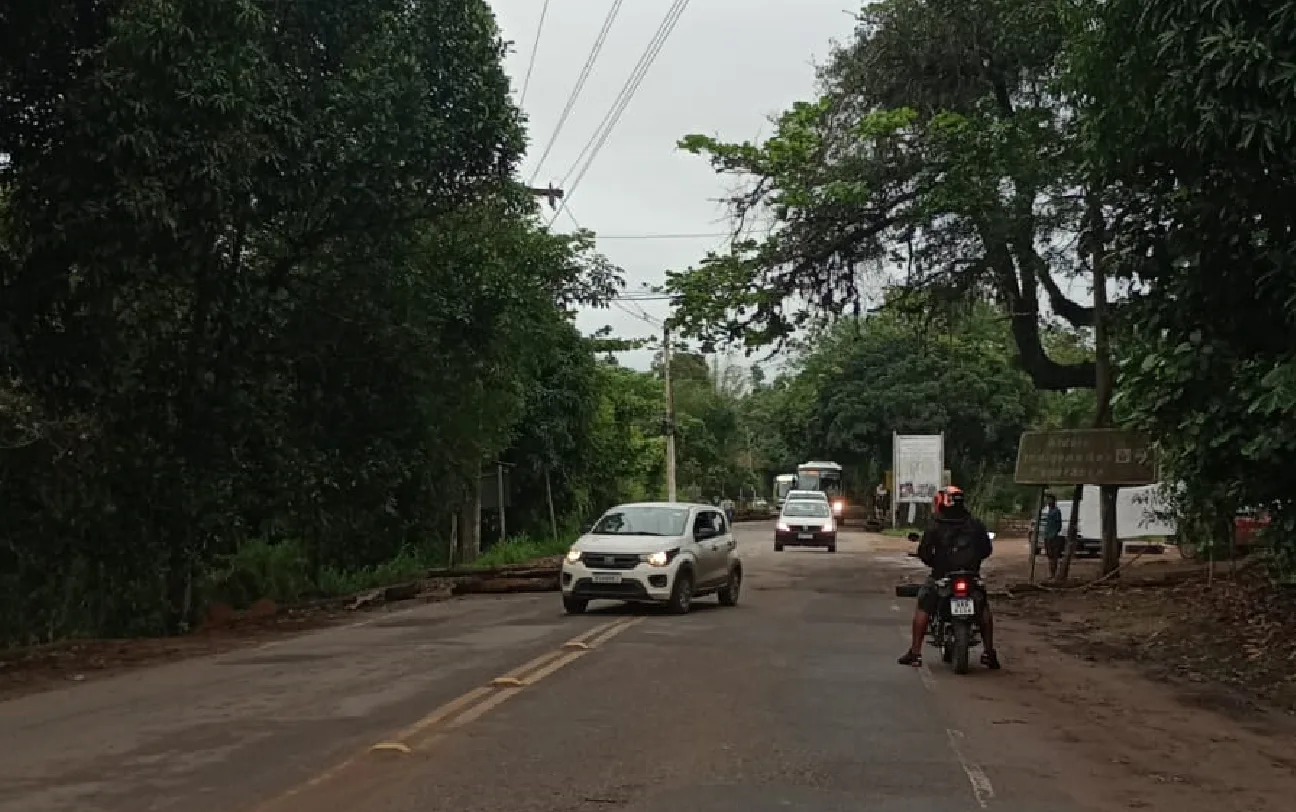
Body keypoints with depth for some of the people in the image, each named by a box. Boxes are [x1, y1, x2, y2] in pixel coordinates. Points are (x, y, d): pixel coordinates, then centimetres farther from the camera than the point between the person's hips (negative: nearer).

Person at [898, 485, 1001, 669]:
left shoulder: (935, 526, -9)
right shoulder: (976, 524, -1)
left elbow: (923, 552, -8)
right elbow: (987, 550, 5)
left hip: (941, 576, -2)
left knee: (922, 608, 11)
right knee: (984, 609, 22)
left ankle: (915, 652, 6)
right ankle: (989, 652, 19)